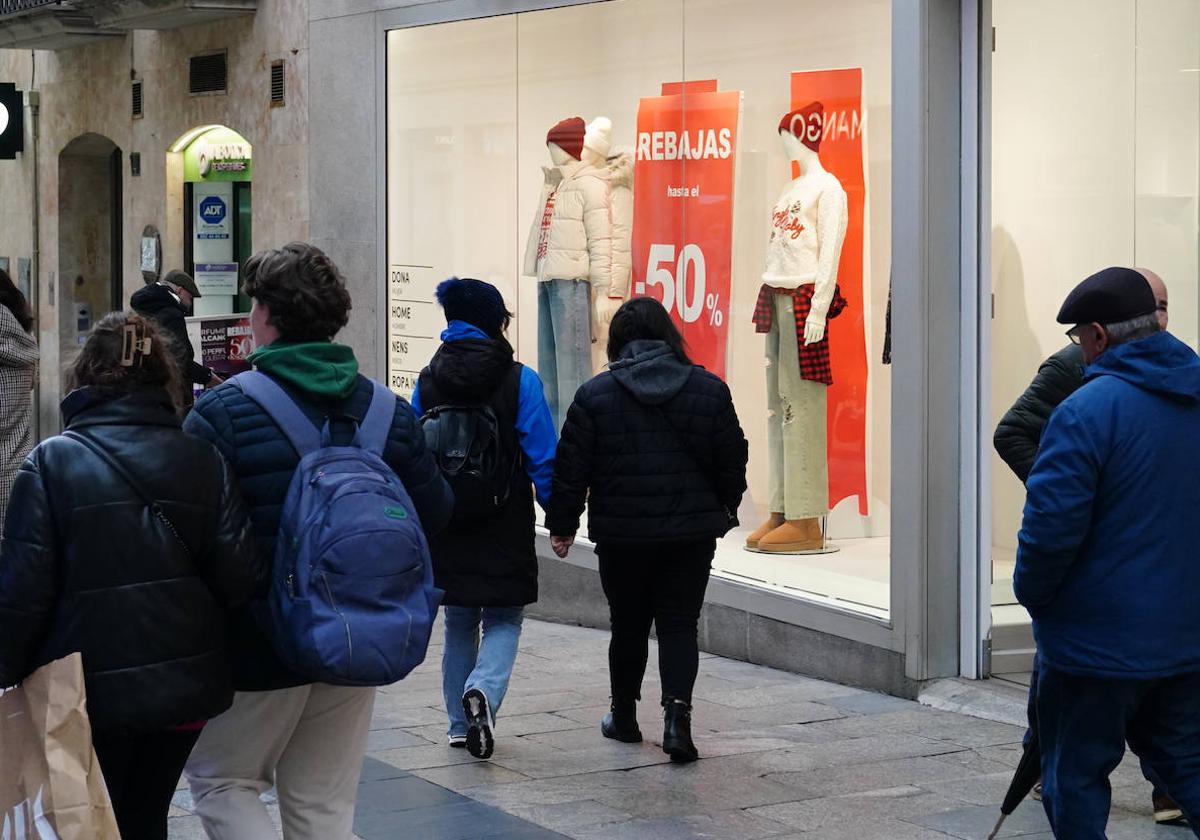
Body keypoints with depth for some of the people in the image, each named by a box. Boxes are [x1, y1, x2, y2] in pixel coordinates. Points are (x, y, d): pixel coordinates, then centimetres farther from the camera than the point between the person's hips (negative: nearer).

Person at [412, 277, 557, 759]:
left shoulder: (428, 381, 2)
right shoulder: (519, 381, -9)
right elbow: (542, 459, -10)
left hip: (446, 528, 3)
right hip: (505, 532, -3)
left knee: (459, 623, 16)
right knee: (504, 620, 8)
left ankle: (460, 724, 20)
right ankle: (483, 691, -18)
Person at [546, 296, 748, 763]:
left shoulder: (594, 394, -5)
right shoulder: (709, 390, 0)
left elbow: (572, 467, -3)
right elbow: (733, 460, 6)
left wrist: (562, 524, 8)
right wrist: (725, 510, 22)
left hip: (621, 533, 0)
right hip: (692, 531, 0)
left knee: (628, 625, 14)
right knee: (679, 624, 5)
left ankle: (624, 716, 27)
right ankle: (677, 710, -13)